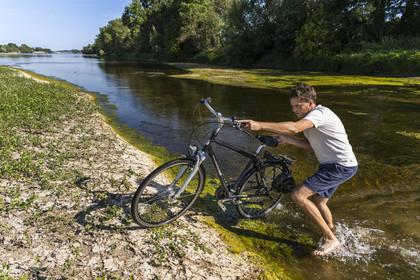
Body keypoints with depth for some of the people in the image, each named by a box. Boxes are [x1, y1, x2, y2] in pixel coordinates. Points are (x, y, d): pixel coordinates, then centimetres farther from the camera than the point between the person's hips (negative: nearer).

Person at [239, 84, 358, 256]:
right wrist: (286, 139, -6)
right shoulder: (310, 116, 10)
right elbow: (309, 144, 9)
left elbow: (294, 128, -40)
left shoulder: (320, 113, -22)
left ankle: (331, 240, -4)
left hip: (342, 167, -10)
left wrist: (260, 125, -43)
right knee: (318, 201, 24)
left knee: (298, 195, -18)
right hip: (330, 165, 10)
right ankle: (331, 232, 48)